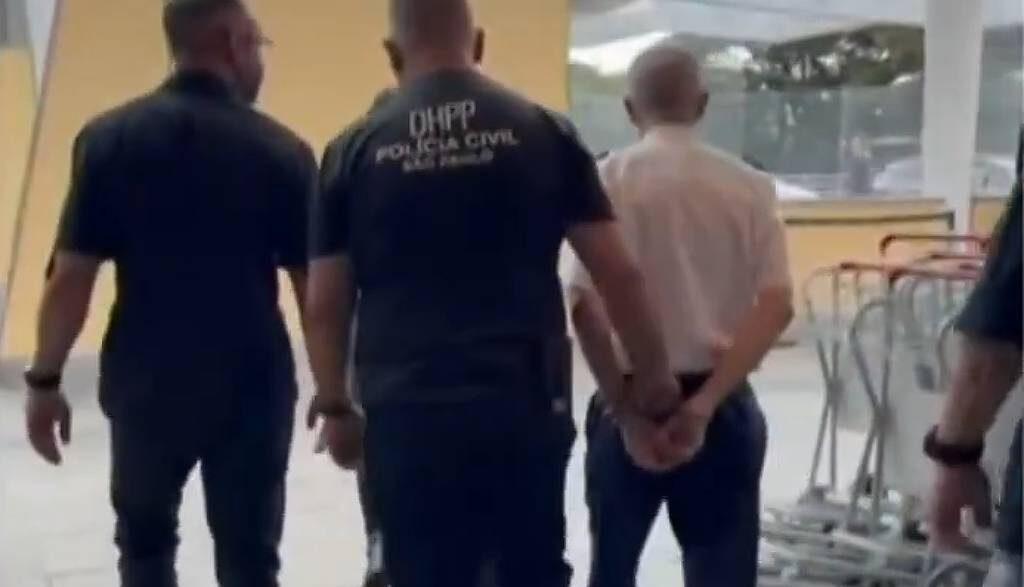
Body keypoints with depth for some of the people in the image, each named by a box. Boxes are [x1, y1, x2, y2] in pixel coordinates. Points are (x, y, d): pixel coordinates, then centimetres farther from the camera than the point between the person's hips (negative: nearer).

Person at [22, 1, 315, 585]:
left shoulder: (108, 138, -5)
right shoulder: (282, 150, -6)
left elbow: (72, 276, -7)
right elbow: (313, 286, -4)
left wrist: (44, 380, 5)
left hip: (147, 383, 1)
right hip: (252, 384, -1)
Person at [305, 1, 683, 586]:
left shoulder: (358, 150, 2)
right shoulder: (544, 131, 1)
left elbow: (326, 302, 4)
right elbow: (618, 274, 0)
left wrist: (335, 406, 17)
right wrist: (655, 380, 10)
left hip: (407, 413, 0)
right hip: (524, 405, 1)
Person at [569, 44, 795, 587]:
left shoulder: (607, 181, -5)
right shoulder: (749, 187, 0)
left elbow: (584, 304, -12)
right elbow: (776, 306, -8)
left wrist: (620, 400, -4)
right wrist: (706, 401, -11)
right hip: (721, 405, 1)